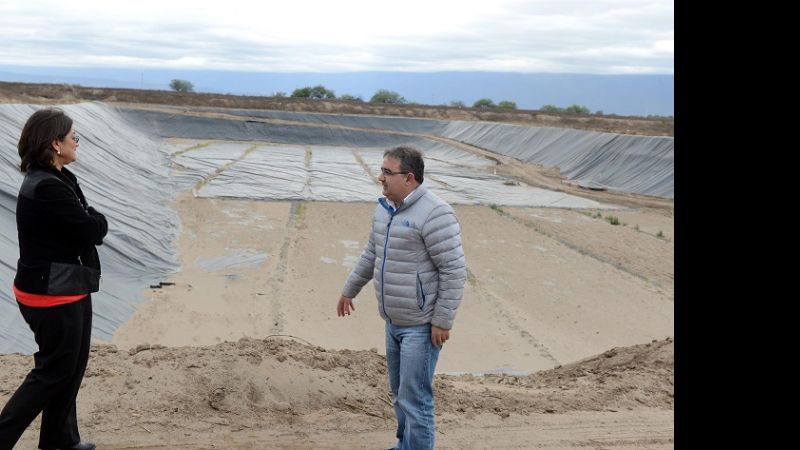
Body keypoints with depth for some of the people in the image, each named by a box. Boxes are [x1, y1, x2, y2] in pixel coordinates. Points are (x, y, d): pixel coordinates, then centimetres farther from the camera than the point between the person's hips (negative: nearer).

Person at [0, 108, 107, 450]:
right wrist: (96, 220, -2)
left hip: (67, 287, 10)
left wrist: (89, 220, -10)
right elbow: (94, 229, -21)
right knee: (53, 371, 3)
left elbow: (86, 223, 10)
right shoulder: (47, 188, -24)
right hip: (54, 293, -10)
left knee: (72, 365, 19)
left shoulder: (55, 179, 9)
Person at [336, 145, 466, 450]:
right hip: (395, 321, 9)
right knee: (400, 391, 20)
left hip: (422, 325, -9)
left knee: (415, 399, -4)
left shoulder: (434, 214, -20)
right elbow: (372, 254, 21)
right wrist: (349, 290, 28)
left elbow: (454, 270, -20)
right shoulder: (385, 208, 7)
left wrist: (442, 321, -19)